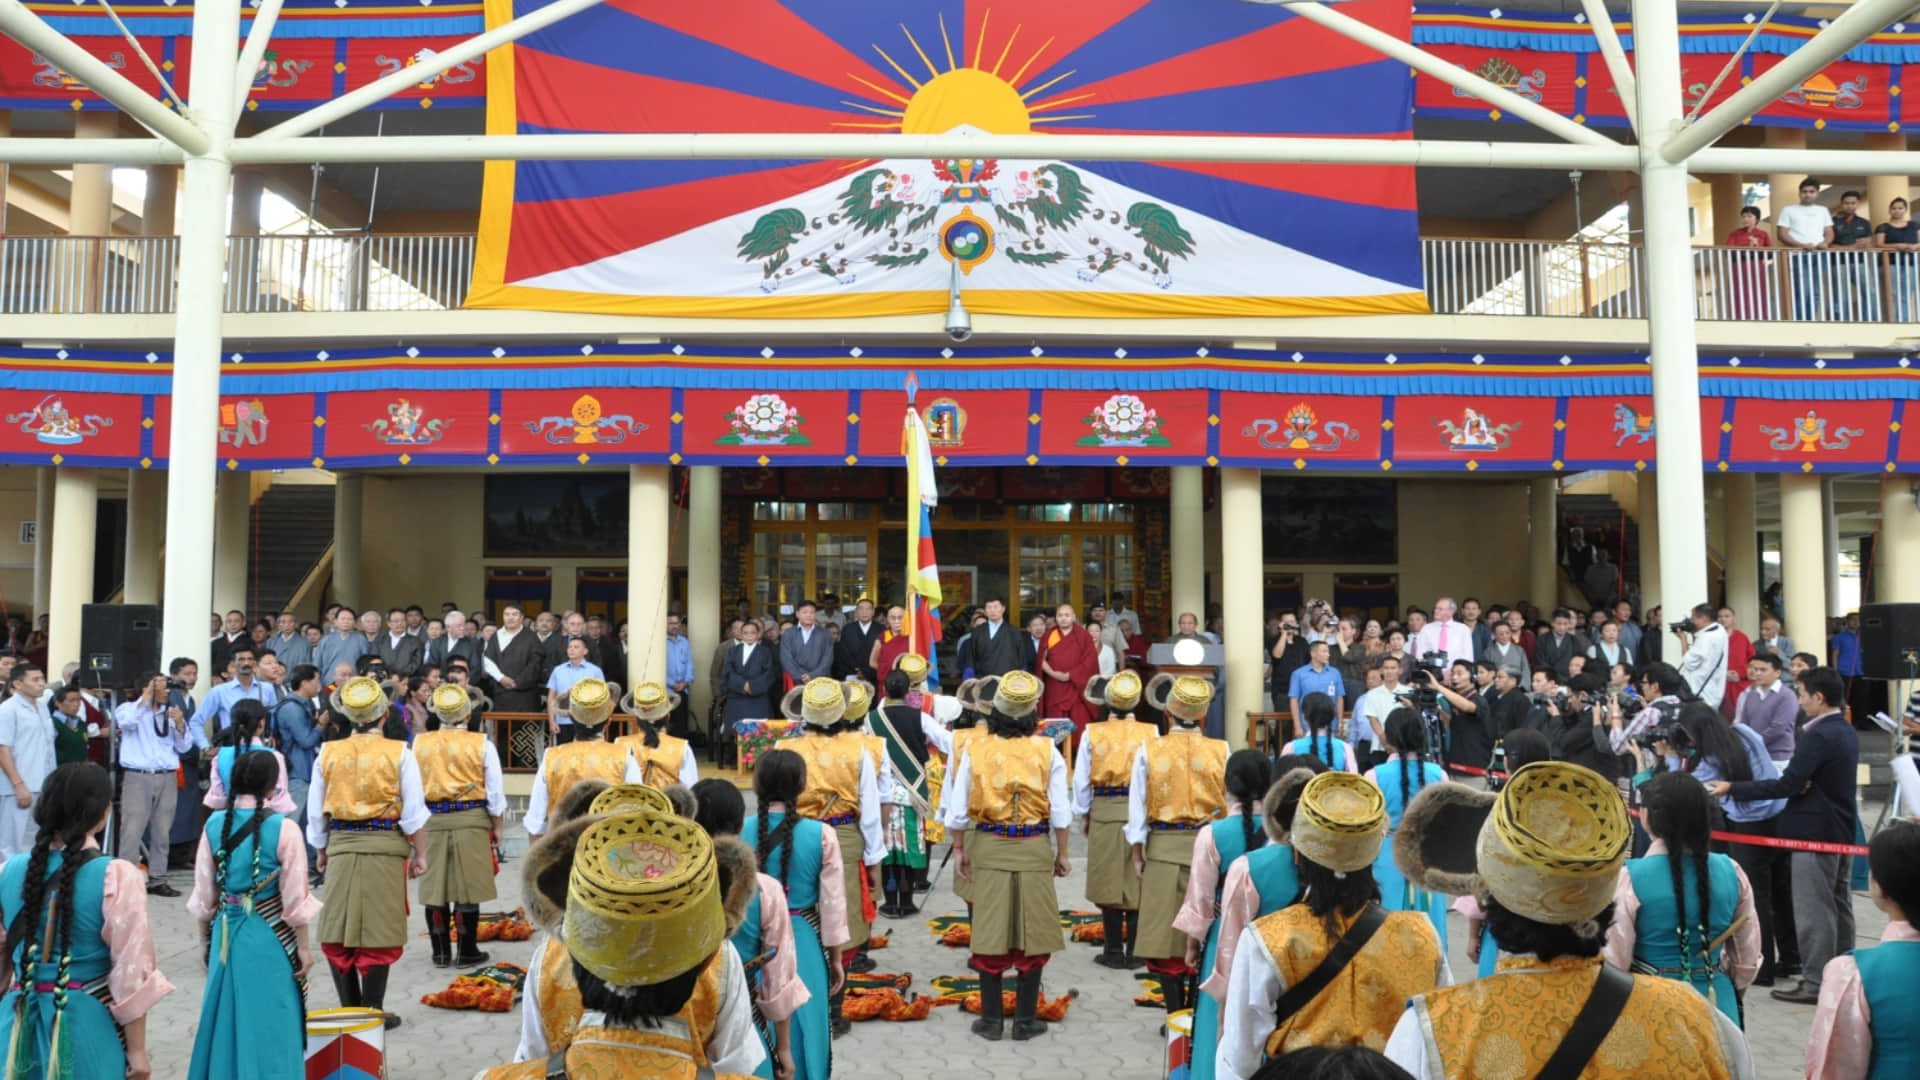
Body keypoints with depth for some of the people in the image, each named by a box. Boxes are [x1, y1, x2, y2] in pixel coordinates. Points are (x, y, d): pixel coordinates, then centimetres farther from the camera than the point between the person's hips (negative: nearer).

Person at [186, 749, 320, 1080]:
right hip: (269, 936, -4)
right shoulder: (284, 828, -16)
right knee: (269, 1023, 7)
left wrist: (205, 940, 16)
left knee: (226, 1019, 17)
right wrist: (303, 946, -1)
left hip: (226, 933, 4)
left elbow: (204, 894, 3)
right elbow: (295, 898, -11)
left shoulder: (214, 824, -4)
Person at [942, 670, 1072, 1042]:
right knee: (1032, 935, 10)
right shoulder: (1047, 751, -8)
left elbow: (957, 811, -4)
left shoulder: (975, 750, -6)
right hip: (1034, 849, -1)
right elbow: (1060, 812, -7)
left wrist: (959, 849, 10)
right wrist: (1062, 853, 7)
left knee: (989, 933, 10)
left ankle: (991, 1020, 18)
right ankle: (1026, 1021, 17)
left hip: (988, 848, 1)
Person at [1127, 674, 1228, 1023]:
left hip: (1163, 848, -1)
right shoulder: (1220, 751, -5)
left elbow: (1138, 807, -4)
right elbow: (1232, 805, -3)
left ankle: (1176, 1014, 11)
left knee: (1166, 929, 8)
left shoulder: (1149, 751, -6)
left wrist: (1137, 853, 5)